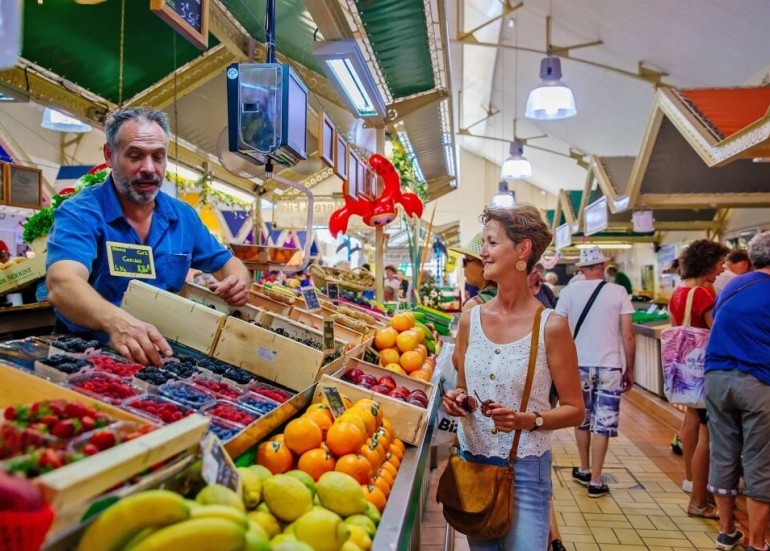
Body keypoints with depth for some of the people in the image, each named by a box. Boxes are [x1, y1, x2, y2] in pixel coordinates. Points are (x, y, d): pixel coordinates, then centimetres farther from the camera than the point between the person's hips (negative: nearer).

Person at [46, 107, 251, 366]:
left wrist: (238, 281, -11)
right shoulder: (79, 213, -12)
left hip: (163, 349, 5)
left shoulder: (184, 216, 5)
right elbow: (62, 285, -29)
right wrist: (116, 321, -50)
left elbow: (227, 263, 15)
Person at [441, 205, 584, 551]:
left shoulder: (551, 326, -13)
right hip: (471, 460, 5)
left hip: (525, 470, -4)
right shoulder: (471, 319, -1)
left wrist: (526, 420, -21)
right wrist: (458, 400, -9)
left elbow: (574, 410, -6)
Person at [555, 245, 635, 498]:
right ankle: (596, 481, 12)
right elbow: (628, 336, -4)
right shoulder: (618, 292, -4)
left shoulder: (569, 291, -3)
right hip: (609, 366, -1)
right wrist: (629, 370, 6)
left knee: (582, 419, 18)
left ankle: (584, 470, 33)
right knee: (603, 424, 6)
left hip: (578, 364, 1)